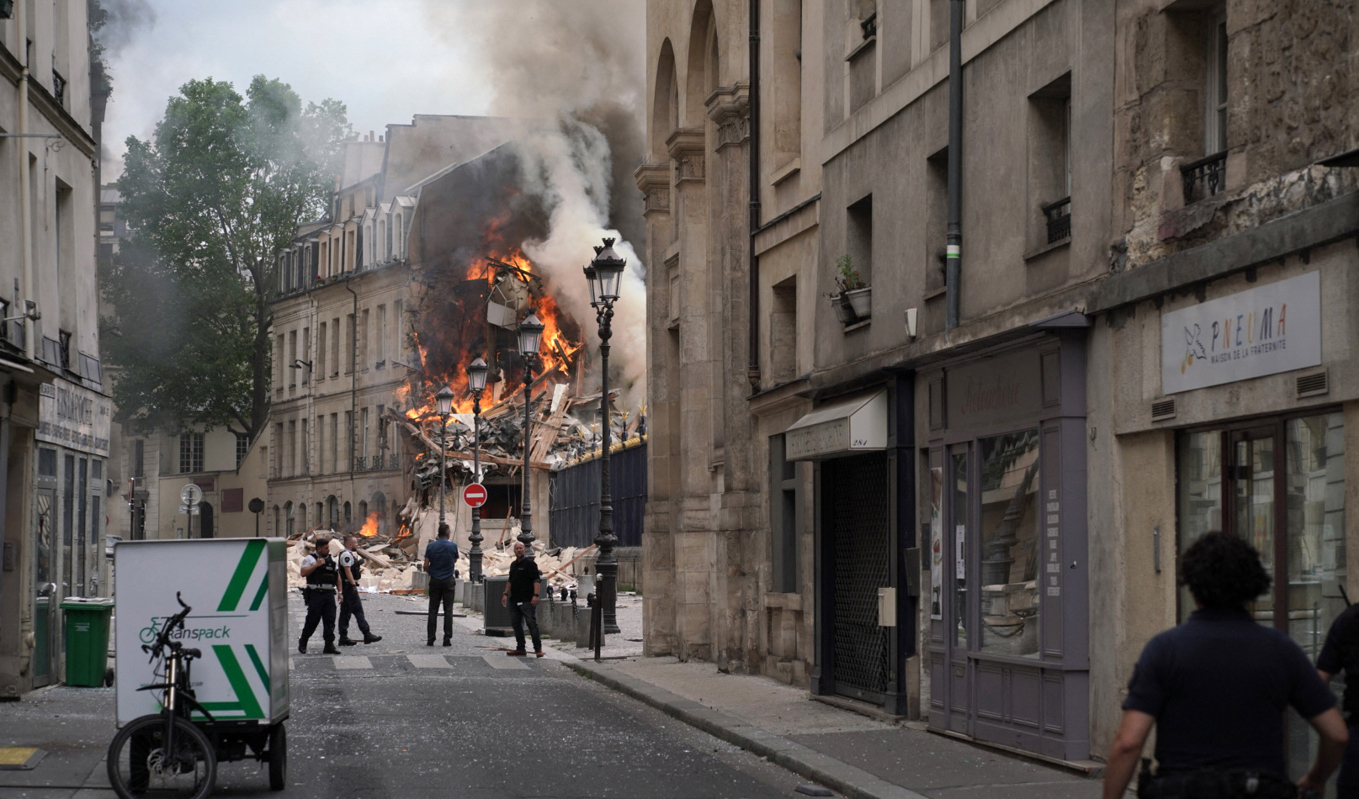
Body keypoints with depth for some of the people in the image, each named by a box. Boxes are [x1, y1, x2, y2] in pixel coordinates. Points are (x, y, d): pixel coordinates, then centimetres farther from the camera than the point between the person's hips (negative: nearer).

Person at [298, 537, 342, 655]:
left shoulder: (331, 560, 16)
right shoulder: (310, 559, -2)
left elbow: (337, 576, 19)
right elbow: (303, 573, -14)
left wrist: (339, 591, 13)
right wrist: (316, 565, -17)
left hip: (329, 594, 5)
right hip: (316, 594, -5)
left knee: (330, 620, 0)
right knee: (313, 619, -2)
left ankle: (329, 645, 1)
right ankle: (302, 642, 16)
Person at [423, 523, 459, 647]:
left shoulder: (431, 546, -4)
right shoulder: (452, 546, -6)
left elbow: (426, 565, -3)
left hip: (435, 581, 1)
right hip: (448, 581, -1)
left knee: (433, 611, 5)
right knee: (448, 610, 2)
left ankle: (430, 639, 3)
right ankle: (447, 639, -2)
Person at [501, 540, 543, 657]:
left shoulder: (529, 563, -7)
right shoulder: (513, 565, 17)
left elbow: (536, 580, -12)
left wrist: (535, 595, -20)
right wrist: (505, 594, 18)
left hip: (527, 600, -8)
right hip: (514, 600, 8)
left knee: (532, 624, -7)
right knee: (516, 624, 8)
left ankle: (538, 649, -5)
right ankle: (520, 648, 15)